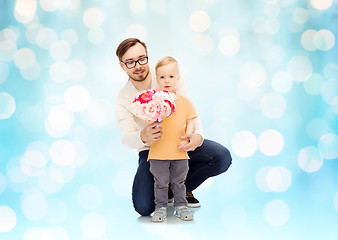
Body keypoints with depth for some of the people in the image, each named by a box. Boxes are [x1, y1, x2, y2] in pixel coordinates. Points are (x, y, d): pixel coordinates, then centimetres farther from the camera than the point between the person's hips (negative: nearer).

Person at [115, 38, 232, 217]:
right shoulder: (123, 99, -9)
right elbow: (126, 138, -21)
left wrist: (198, 136, -36)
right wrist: (143, 137, -47)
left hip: (181, 143, 2)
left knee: (222, 157, -25)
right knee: (144, 207, -23)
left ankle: (183, 188, 3)